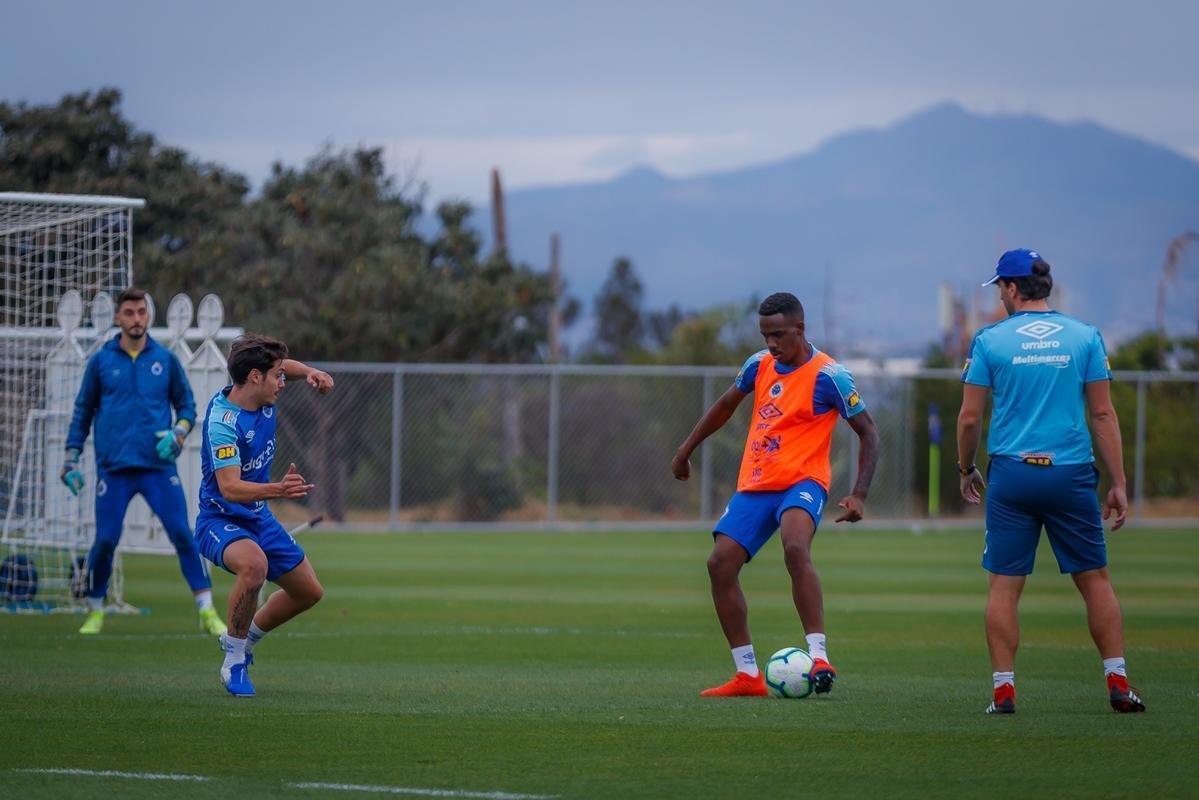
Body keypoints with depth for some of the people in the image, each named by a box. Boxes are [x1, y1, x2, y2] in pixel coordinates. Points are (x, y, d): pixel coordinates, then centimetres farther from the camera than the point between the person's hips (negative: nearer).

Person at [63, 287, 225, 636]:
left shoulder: (166, 360, 7)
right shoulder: (100, 361, 6)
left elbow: (187, 405, 14)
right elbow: (83, 412, 12)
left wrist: (179, 433, -7)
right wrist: (71, 459, 6)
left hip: (159, 466, 0)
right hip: (113, 468, 0)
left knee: (183, 535, -9)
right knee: (105, 542, -3)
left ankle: (208, 613, -7)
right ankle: (94, 613, 15)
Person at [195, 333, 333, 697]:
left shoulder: (263, 398, -4)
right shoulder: (222, 422, -28)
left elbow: (283, 366, 22)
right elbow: (230, 488, -38)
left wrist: (309, 372, 0)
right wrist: (277, 489, -54)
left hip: (259, 519, 9)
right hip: (221, 520, -9)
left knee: (309, 591, 14)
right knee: (253, 564, -40)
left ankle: (244, 639, 38)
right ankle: (234, 659, -20)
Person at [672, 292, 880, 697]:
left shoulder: (828, 376, -10)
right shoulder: (760, 364, 8)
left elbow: (868, 432, -6)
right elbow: (725, 406, 27)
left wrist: (859, 496, -15)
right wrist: (686, 450, 31)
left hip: (801, 482, -7)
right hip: (753, 485, 7)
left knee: (796, 548, -35)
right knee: (720, 564, -5)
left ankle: (819, 657, -36)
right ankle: (748, 676, 3)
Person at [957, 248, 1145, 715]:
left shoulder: (990, 341, 0)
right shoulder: (1085, 337, 3)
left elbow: (970, 417, 1)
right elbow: (1103, 414, 2)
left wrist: (966, 470, 17)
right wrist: (1119, 484, 5)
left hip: (1011, 474, -1)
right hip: (1071, 474, 1)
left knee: (1004, 585, 3)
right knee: (1094, 579, 9)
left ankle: (1003, 689, -1)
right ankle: (1118, 684, 4)